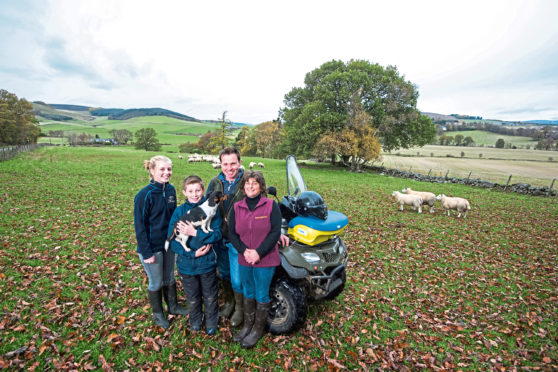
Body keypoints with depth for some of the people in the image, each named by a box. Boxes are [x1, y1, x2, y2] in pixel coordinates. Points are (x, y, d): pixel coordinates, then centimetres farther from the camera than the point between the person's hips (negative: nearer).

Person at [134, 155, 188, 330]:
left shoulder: (171, 189, -3)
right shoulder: (144, 195, -21)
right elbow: (139, 225, -17)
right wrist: (146, 252, -17)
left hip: (168, 243, 5)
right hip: (152, 247, -5)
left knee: (169, 277, 22)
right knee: (156, 282, 14)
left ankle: (173, 306, 44)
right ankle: (157, 313, 38)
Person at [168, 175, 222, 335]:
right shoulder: (179, 211, -8)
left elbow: (218, 234, -17)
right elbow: (172, 239, -9)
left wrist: (195, 233, -27)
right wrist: (192, 253, -19)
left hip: (207, 262, -1)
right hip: (187, 263, 1)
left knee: (210, 296, 18)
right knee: (192, 297, 22)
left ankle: (211, 322, 45)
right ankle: (195, 320, 50)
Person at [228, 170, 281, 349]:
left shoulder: (271, 205, -9)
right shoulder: (237, 207, 2)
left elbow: (275, 232, -13)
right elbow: (232, 233, 1)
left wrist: (258, 253, -19)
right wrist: (244, 251, -15)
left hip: (265, 261, -3)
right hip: (244, 260, 4)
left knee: (262, 296, 11)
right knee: (248, 294, 21)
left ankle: (257, 330, 33)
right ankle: (247, 326, 42)